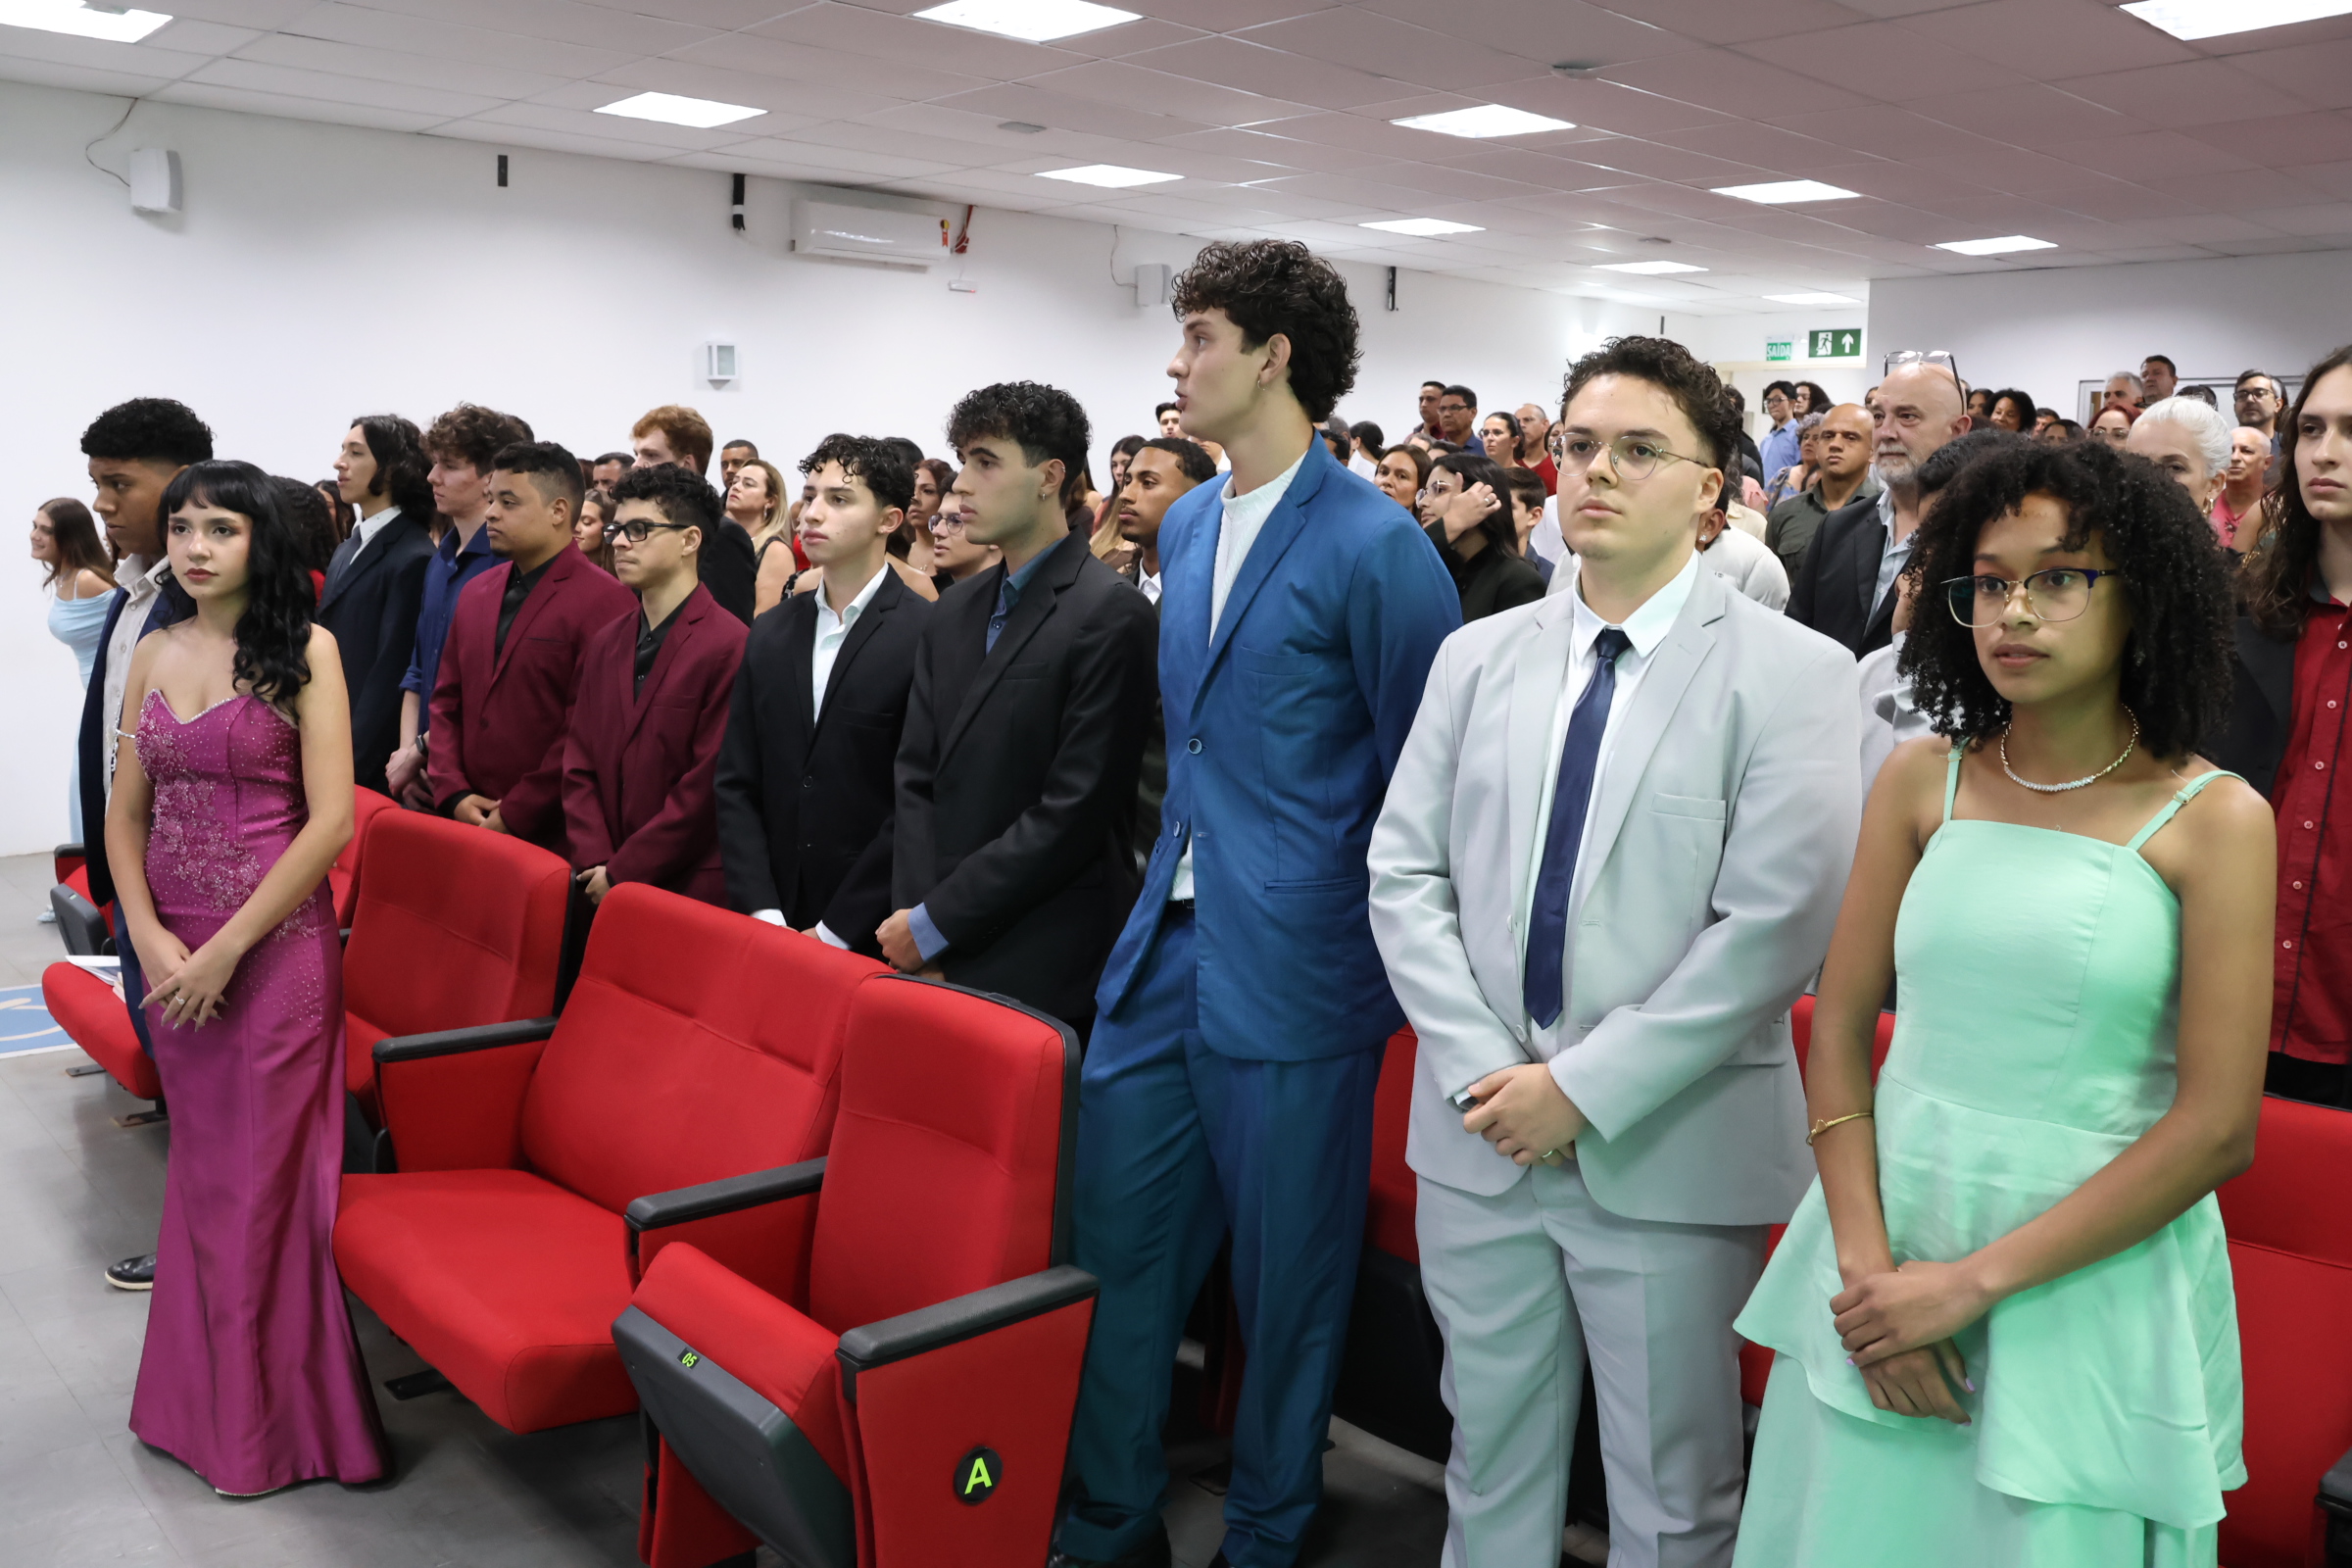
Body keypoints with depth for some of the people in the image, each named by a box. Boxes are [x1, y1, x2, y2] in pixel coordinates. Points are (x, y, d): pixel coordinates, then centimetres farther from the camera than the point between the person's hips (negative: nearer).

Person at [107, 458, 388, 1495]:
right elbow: (125, 816, 8)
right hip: (172, 951, 5)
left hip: (277, 943, -5)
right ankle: (203, 1398, 33)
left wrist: (226, 948, -14)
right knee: (201, 1166, 15)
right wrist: (153, 939, -7)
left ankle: (274, 1414, 22)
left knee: (265, 1172, 5)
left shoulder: (306, 651, -8)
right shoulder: (152, 655, 8)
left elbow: (332, 820, -13)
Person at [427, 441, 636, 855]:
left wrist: (515, 815, -14)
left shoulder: (606, 603, -11)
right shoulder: (475, 593, 14)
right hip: (467, 823, 6)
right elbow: (447, 701, 15)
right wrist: (454, 794, 2)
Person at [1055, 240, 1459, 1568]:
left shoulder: (1375, 546, -13)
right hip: (1164, 953, 7)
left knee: (1286, 1278, 10)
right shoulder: (1185, 527, 11)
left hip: (1292, 977, -7)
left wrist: (1389, 972, -6)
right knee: (1120, 1249, 13)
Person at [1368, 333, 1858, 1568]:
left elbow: (1779, 922, -14)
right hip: (1479, 1134, 4)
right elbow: (1404, 875, 3)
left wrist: (1586, 1086, -16)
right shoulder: (1478, 657, 7)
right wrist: (1481, 1071, -9)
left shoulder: (1791, 673, -6)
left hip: (1669, 1151, -3)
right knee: (1489, 1452, 19)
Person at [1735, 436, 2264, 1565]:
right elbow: (1839, 1028, 2)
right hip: (1887, 1238, 3)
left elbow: (2218, 1129, -10)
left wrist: (1974, 1281, -13)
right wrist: (1867, 1260, -10)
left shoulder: (2214, 819, -6)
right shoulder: (1922, 780, 2)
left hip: (2090, 1271, -2)